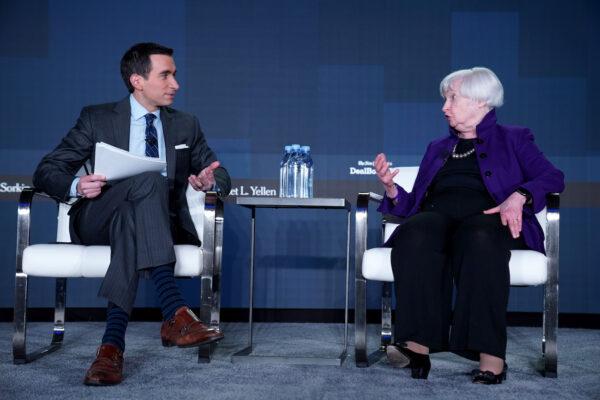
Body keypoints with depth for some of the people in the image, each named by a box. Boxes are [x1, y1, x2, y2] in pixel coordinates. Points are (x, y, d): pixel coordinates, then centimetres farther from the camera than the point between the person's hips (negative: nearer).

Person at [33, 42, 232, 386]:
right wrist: (76, 186, -19)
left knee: (130, 221, -36)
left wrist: (211, 181, -11)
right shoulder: (97, 119, 8)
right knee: (149, 182, -34)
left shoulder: (186, 126, 17)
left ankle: (112, 344, -45)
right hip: (97, 222, -2)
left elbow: (222, 177, 16)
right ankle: (176, 314, -48)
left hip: (162, 225, 2)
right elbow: (46, 172, 5)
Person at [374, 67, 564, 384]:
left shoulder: (513, 139, 22)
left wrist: (520, 195, -13)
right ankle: (417, 345, -44)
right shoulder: (437, 149, 33)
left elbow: (553, 177, 6)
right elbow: (413, 204, 25)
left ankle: (490, 356, -45)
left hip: (488, 217, -3)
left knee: (479, 238, -41)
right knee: (415, 233, -36)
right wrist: (390, 186, 5)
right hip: (437, 216, 3)